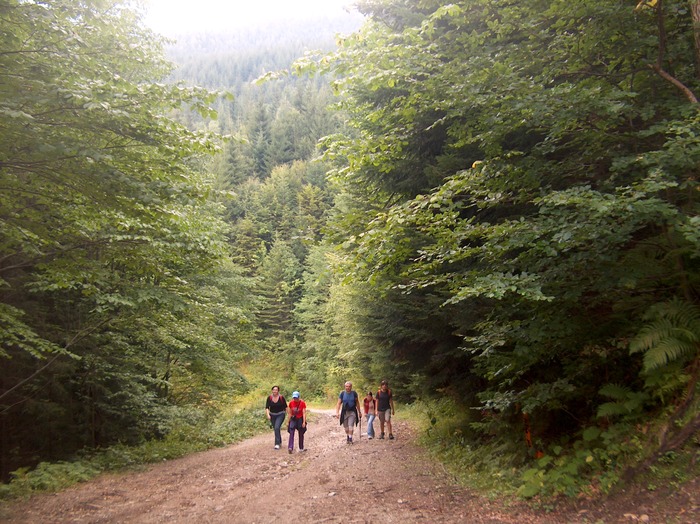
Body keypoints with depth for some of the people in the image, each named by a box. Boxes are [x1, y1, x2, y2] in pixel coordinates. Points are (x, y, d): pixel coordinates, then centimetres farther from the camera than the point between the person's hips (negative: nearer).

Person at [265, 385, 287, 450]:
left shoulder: (281, 397, -13)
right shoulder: (269, 397, -9)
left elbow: (285, 407, -3)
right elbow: (267, 407, -8)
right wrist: (268, 415, -22)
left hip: (280, 415, -3)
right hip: (272, 415, 4)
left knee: (277, 428, -21)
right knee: (276, 429, 14)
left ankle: (277, 444, -16)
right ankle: (280, 442, 36)